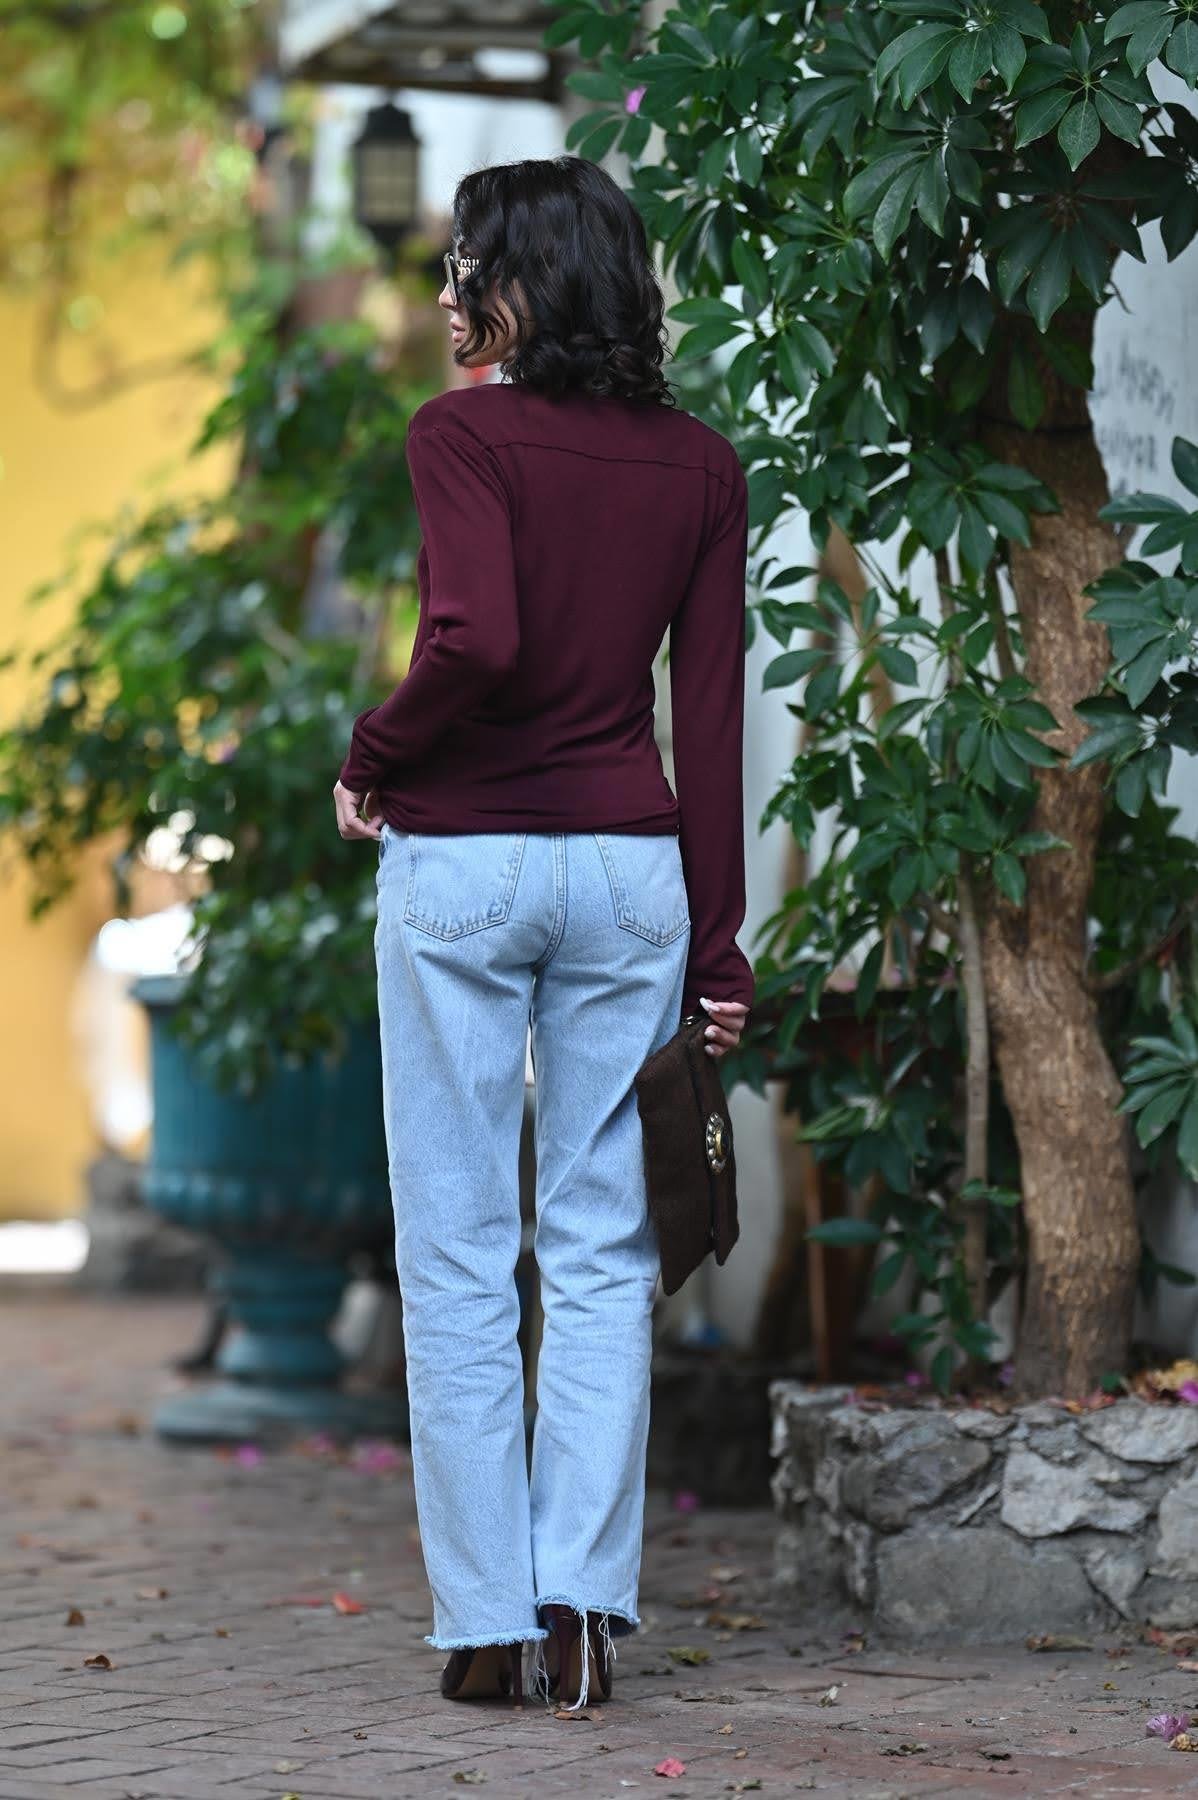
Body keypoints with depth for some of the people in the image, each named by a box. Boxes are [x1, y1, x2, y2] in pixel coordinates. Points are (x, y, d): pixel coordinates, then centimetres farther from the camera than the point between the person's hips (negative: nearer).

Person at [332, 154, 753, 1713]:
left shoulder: (463, 434, -8)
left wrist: (372, 759, -6)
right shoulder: (700, 465, 5)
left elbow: (478, 640, -24)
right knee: (602, 1246, 9)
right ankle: (585, 1598, 3)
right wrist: (717, 942, 7)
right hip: (630, 864, 4)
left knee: (459, 1254, 4)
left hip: (459, 858, -4)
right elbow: (712, 715, 4)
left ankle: (485, 1618, 7)